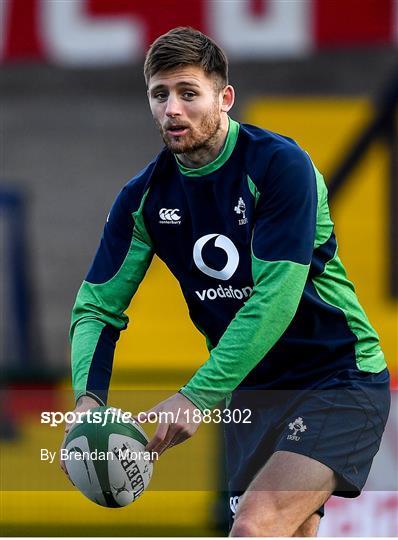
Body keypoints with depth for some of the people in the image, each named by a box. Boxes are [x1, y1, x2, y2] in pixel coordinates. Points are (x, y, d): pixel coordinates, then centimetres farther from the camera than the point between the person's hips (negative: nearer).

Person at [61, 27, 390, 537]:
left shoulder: (280, 165, -18)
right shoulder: (143, 197, 0)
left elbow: (275, 299, -25)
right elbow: (98, 304, 3)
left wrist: (196, 397, -29)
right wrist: (89, 396, -18)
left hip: (339, 380, -7)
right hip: (252, 390, 7)